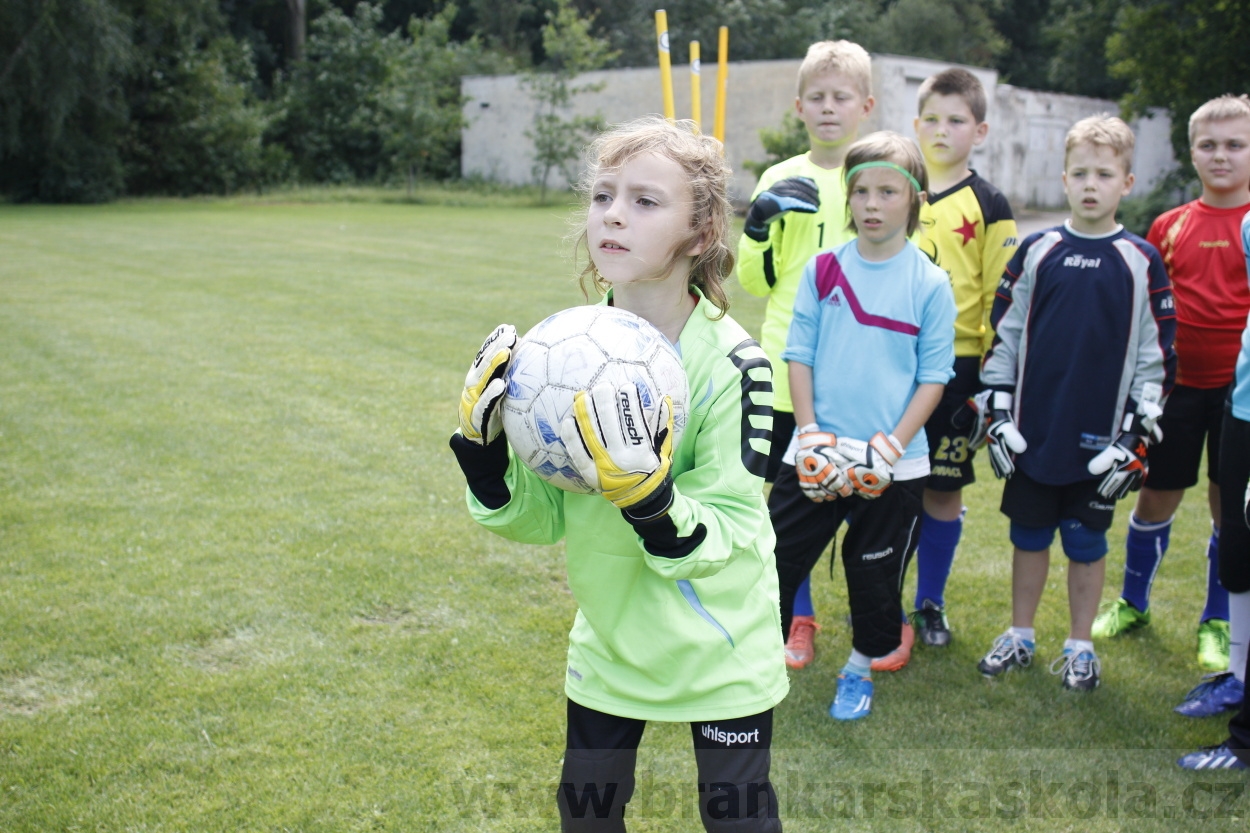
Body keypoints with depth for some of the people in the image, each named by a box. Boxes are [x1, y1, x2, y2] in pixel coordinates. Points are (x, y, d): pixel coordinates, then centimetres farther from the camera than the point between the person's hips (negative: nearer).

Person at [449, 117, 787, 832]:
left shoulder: (732, 364, -22)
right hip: (609, 643, 4)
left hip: (720, 656, -4)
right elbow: (540, 519, -4)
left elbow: (723, 538, -24)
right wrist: (485, 450, -20)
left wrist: (645, 490, -41)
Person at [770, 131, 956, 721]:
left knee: (875, 571, 12)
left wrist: (892, 445, -13)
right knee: (777, 557, 4)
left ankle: (860, 670, 33)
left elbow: (934, 377, -4)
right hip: (817, 453, 1)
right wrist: (809, 433, -8)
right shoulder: (823, 270, 1)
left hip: (894, 463, -1)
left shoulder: (930, 284, -4)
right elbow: (798, 354, 2)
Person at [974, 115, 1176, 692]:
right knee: (1029, 536, 12)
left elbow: (1158, 352, 0)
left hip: (1100, 439, -1)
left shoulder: (1142, 261, -2)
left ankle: (1080, 647, 25)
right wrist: (996, 411, 1)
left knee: (1086, 543, 10)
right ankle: (1019, 637, 28)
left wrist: (1138, 432, -4)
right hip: (1031, 432, 1)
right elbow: (1002, 332, 6)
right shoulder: (1037, 251, 1)